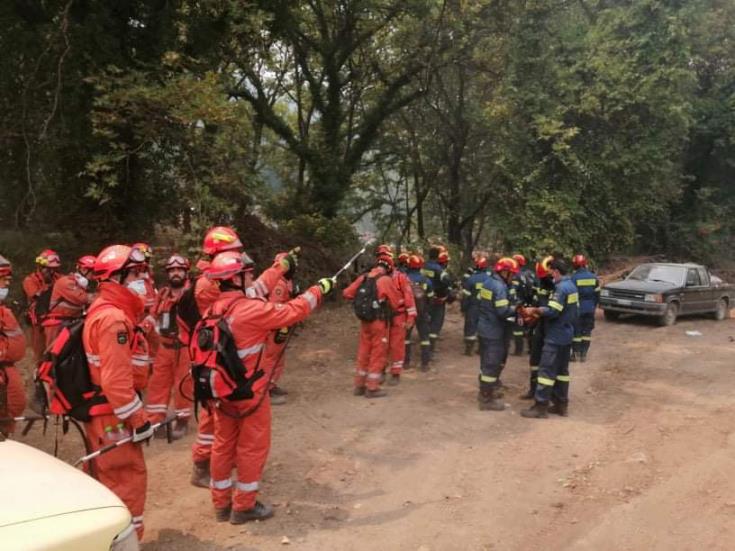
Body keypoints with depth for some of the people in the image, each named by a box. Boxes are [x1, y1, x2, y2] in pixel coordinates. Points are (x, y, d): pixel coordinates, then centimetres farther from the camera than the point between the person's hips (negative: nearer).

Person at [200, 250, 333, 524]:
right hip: (250, 392, -7)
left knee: (224, 445, 15)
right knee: (252, 447, 7)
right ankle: (244, 506, 16)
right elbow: (293, 311, -15)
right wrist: (319, 289, -2)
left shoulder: (212, 311, 3)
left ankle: (222, 503, 26)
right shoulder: (251, 310, -21)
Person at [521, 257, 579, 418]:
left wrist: (535, 310, -11)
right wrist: (541, 311, 13)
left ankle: (540, 406, -6)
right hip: (566, 335, 10)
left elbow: (552, 311, -25)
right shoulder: (572, 286, 12)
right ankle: (561, 404, 19)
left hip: (556, 336, -10)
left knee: (547, 370, -7)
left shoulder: (561, 287, -19)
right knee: (562, 370, 14)